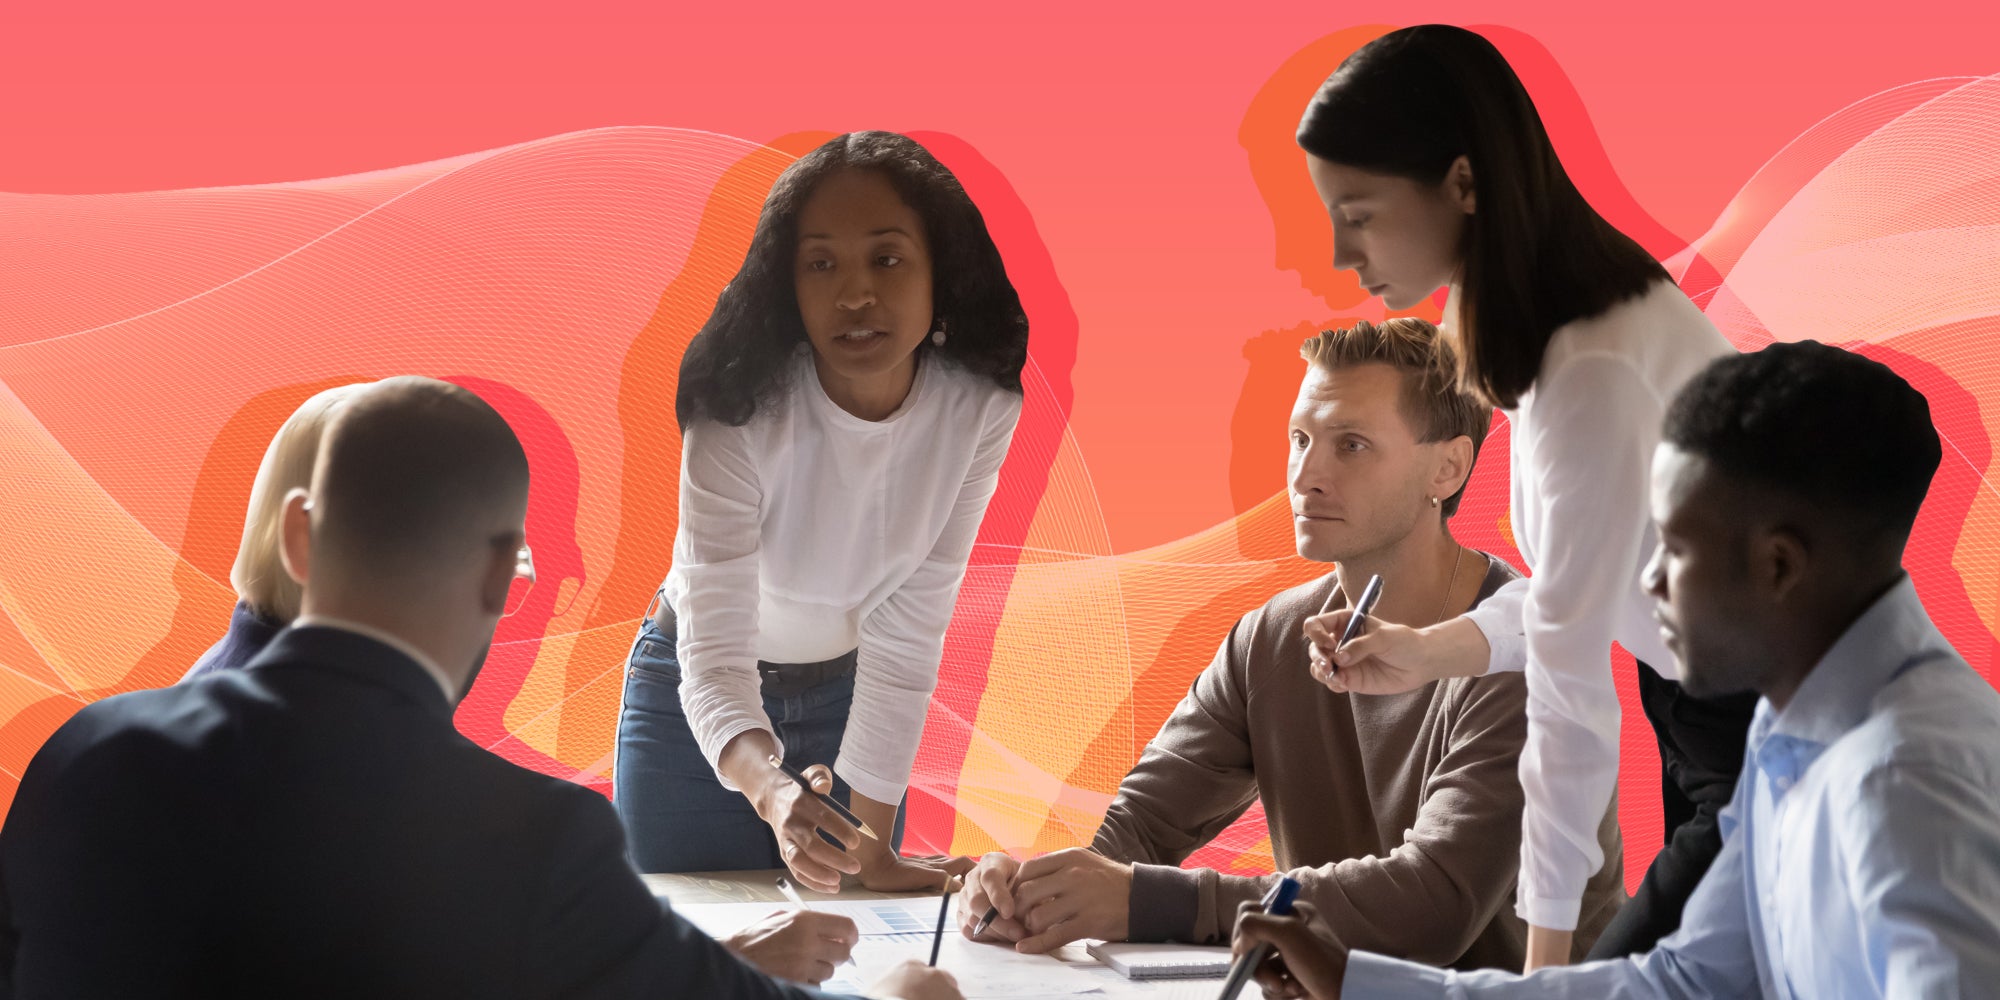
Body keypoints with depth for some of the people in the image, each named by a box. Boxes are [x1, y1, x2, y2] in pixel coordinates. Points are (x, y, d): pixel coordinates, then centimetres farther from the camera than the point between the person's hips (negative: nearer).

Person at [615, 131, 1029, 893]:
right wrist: (770, 790, -57)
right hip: (697, 700, -2)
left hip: (847, 697, 3)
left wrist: (872, 845, -20)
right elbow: (714, 657, -36)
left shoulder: (979, 409, -22)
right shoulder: (741, 416, -31)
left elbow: (908, 637, -18)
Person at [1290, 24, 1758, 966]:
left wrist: (1546, 949, -21)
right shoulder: (1562, 321, 1)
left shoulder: (1596, 373, -28)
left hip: (1777, 742, -9)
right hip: (1703, 717, 9)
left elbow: (1570, 691, -25)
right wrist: (1430, 650, 0)